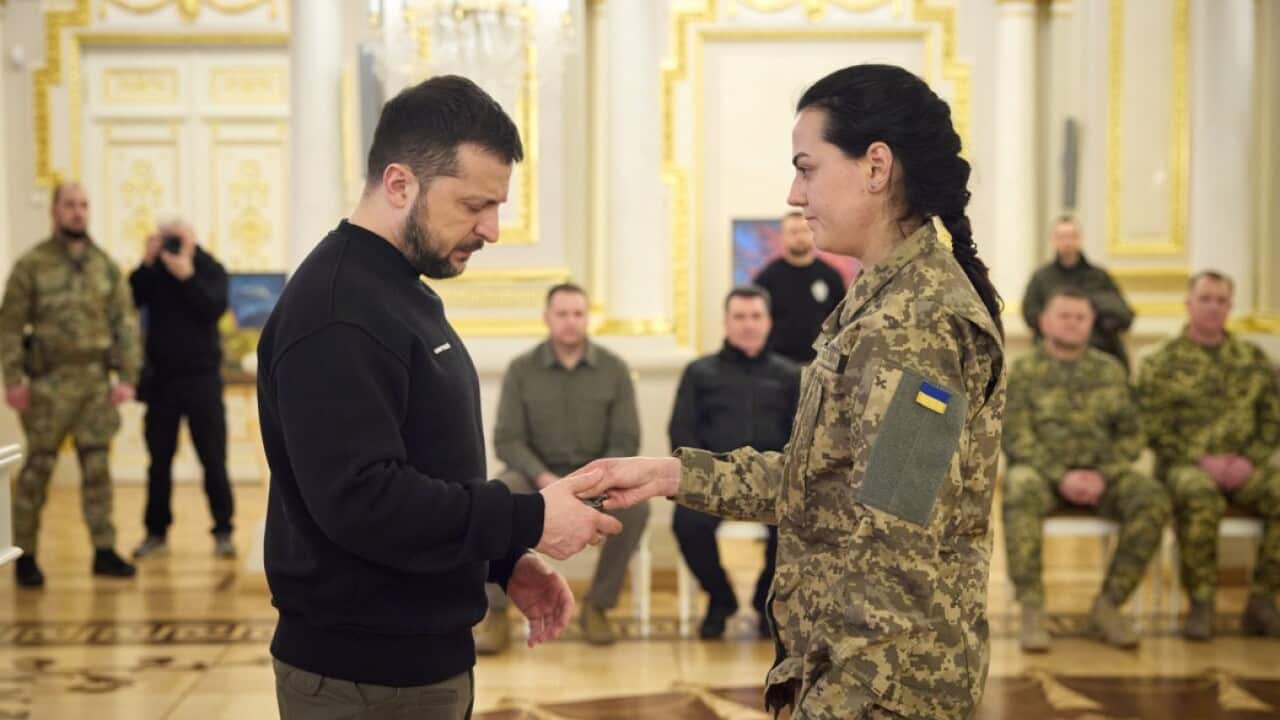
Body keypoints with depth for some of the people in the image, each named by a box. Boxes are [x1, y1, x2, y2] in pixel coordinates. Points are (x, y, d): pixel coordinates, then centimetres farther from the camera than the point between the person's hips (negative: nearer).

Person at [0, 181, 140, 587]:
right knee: (37, 469, 1)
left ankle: (104, 551, 14)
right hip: (49, 382, -3)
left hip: (97, 381, 3)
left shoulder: (106, 266, 9)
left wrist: (126, 376, 1)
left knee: (97, 468, 7)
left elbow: (125, 323, 8)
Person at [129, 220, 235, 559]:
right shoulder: (153, 271, 4)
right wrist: (146, 264, -18)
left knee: (213, 460, -1)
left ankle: (223, 532, 4)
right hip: (161, 379, 2)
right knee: (159, 460, 7)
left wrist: (187, 275, -25)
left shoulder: (209, 269, -2)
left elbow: (215, 308, -17)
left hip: (201, 378, -2)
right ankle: (156, 532, 15)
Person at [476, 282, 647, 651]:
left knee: (634, 504, -32)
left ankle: (597, 606, -11)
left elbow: (625, 441, -1)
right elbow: (507, 440, -4)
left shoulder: (613, 369, 2)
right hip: (537, 472, 0)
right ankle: (495, 614, -20)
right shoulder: (521, 369, 1)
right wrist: (543, 478, -22)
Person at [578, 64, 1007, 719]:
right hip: (840, 659, 9)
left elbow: (895, 558, -24)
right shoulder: (896, 298, 10)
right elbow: (827, 482, 11)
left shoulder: (911, 327, -21)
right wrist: (672, 474, 7)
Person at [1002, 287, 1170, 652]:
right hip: (1043, 470, -3)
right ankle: (1032, 611, -31)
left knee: (1154, 500, -27)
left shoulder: (1110, 371, 16)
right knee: (1020, 494, -38)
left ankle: (1108, 606, -18)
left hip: (1101, 473, 3)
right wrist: (1062, 477, -17)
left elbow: (1131, 435, 11)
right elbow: (1016, 437, -3)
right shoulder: (1024, 371, 6)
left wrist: (1102, 476, -8)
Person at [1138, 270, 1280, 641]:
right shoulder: (1162, 364, 6)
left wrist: (1249, 461, -5)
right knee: (1200, 499, -38)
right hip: (1186, 463, -3)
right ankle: (1201, 603, -25)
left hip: (1244, 467, 3)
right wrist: (1201, 461, -13)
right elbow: (1155, 429, -2)